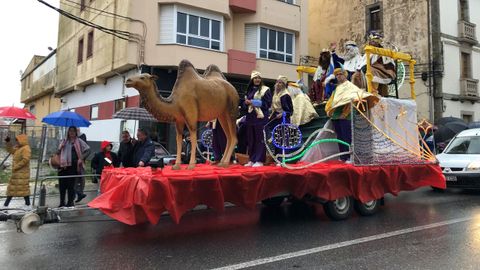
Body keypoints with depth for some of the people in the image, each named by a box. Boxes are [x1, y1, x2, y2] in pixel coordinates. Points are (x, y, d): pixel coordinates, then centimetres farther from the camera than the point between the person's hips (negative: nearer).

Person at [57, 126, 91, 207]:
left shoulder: (79, 141, 3)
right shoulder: (64, 141, 15)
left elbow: (88, 150, 0)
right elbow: (59, 151, 24)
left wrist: (81, 158, -6)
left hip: (73, 166, -4)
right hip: (63, 165, 4)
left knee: (70, 185, -1)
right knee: (62, 184, 4)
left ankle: (70, 202, 9)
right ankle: (62, 202, 16)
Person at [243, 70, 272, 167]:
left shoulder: (265, 90, 0)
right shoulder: (249, 90, 17)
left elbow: (268, 103, -8)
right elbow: (245, 102, 20)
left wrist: (254, 102, -13)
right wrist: (247, 102, -4)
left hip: (260, 117, -6)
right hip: (250, 117, 6)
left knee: (260, 139, -5)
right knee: (250, 140, 7)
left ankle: (259, 160, -1)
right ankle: (252, 160, 14)